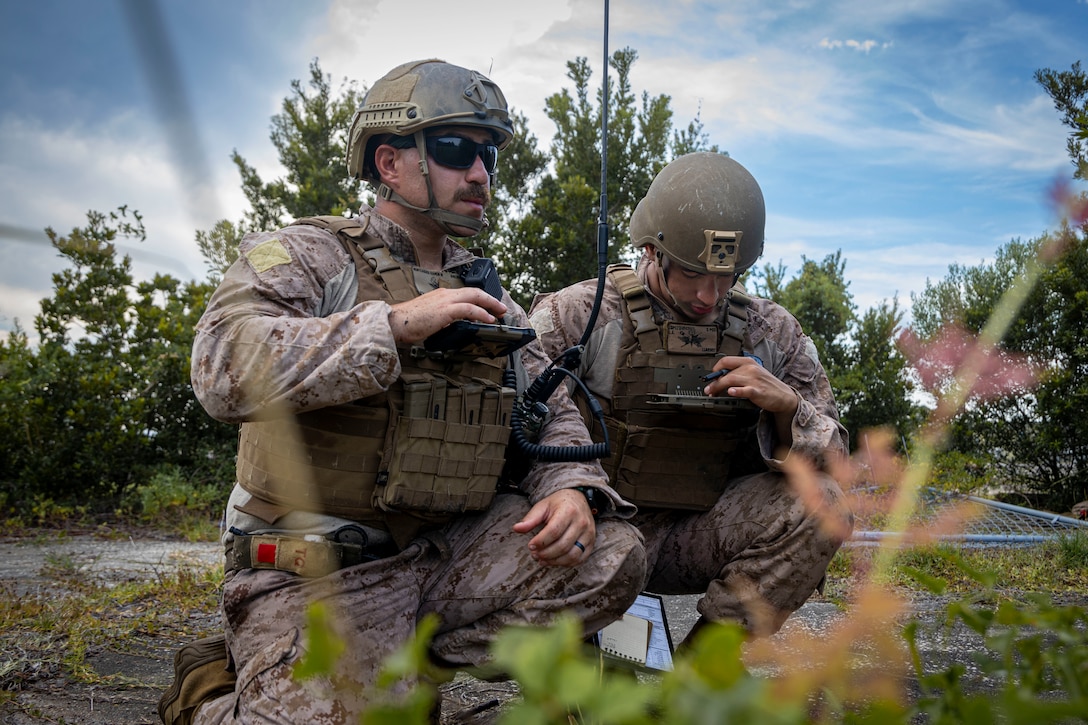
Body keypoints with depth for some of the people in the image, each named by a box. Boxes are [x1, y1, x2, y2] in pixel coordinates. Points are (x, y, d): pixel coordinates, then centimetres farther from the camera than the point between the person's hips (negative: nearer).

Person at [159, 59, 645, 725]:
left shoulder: (489, 299, 15)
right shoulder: (305, 256, -4)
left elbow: (554, 414, 14)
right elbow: (225, 370, -22)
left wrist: (572, 488, -9)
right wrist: (395, 324, -23)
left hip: (449, 548, 6)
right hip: (321, 571, -5)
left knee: (612, 556, -11)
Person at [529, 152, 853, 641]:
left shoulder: (771, 333, 5)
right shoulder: (577, 314, -6)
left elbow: (832, 458, 6)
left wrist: (786, 404, -17)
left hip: (699, 538, 4)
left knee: (819, 503, -20)